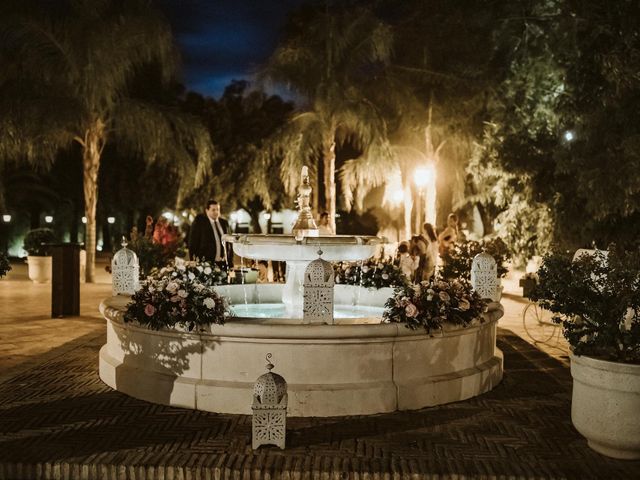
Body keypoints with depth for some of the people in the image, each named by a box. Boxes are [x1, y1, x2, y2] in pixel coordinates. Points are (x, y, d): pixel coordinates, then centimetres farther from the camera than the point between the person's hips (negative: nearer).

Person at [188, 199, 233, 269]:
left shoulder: (224, 223, 13)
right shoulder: (199, 221, -3)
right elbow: (193, 242, -4)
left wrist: (230, 262, 12)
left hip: (225, 263, 5)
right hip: (209, 263, -5)